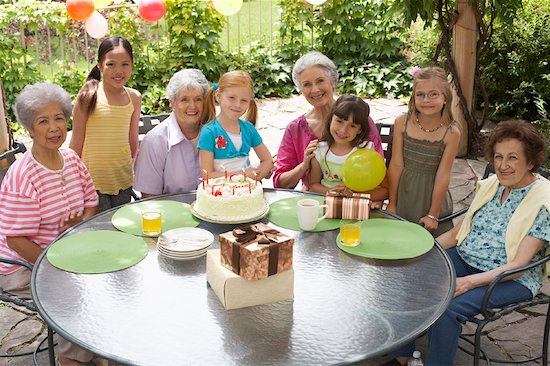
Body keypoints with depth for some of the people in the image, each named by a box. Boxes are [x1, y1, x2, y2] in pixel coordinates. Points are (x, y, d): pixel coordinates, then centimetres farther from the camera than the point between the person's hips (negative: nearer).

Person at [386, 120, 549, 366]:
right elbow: (460, 231, 10)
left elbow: (518, 264, -17)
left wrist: (469, 282, -28)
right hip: (465, 259, 6)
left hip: (512, 279, -6)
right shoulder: (491, 184, 5)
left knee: (447, 307, -30)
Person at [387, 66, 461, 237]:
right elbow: (396, 165, -7)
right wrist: (392, 203, -2)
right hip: (404, 191, 1)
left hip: (432, 194, -1)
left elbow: (443, 175, -12)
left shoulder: (451, 133, -14)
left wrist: (433, 215, -8)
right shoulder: (402, 123, -10)